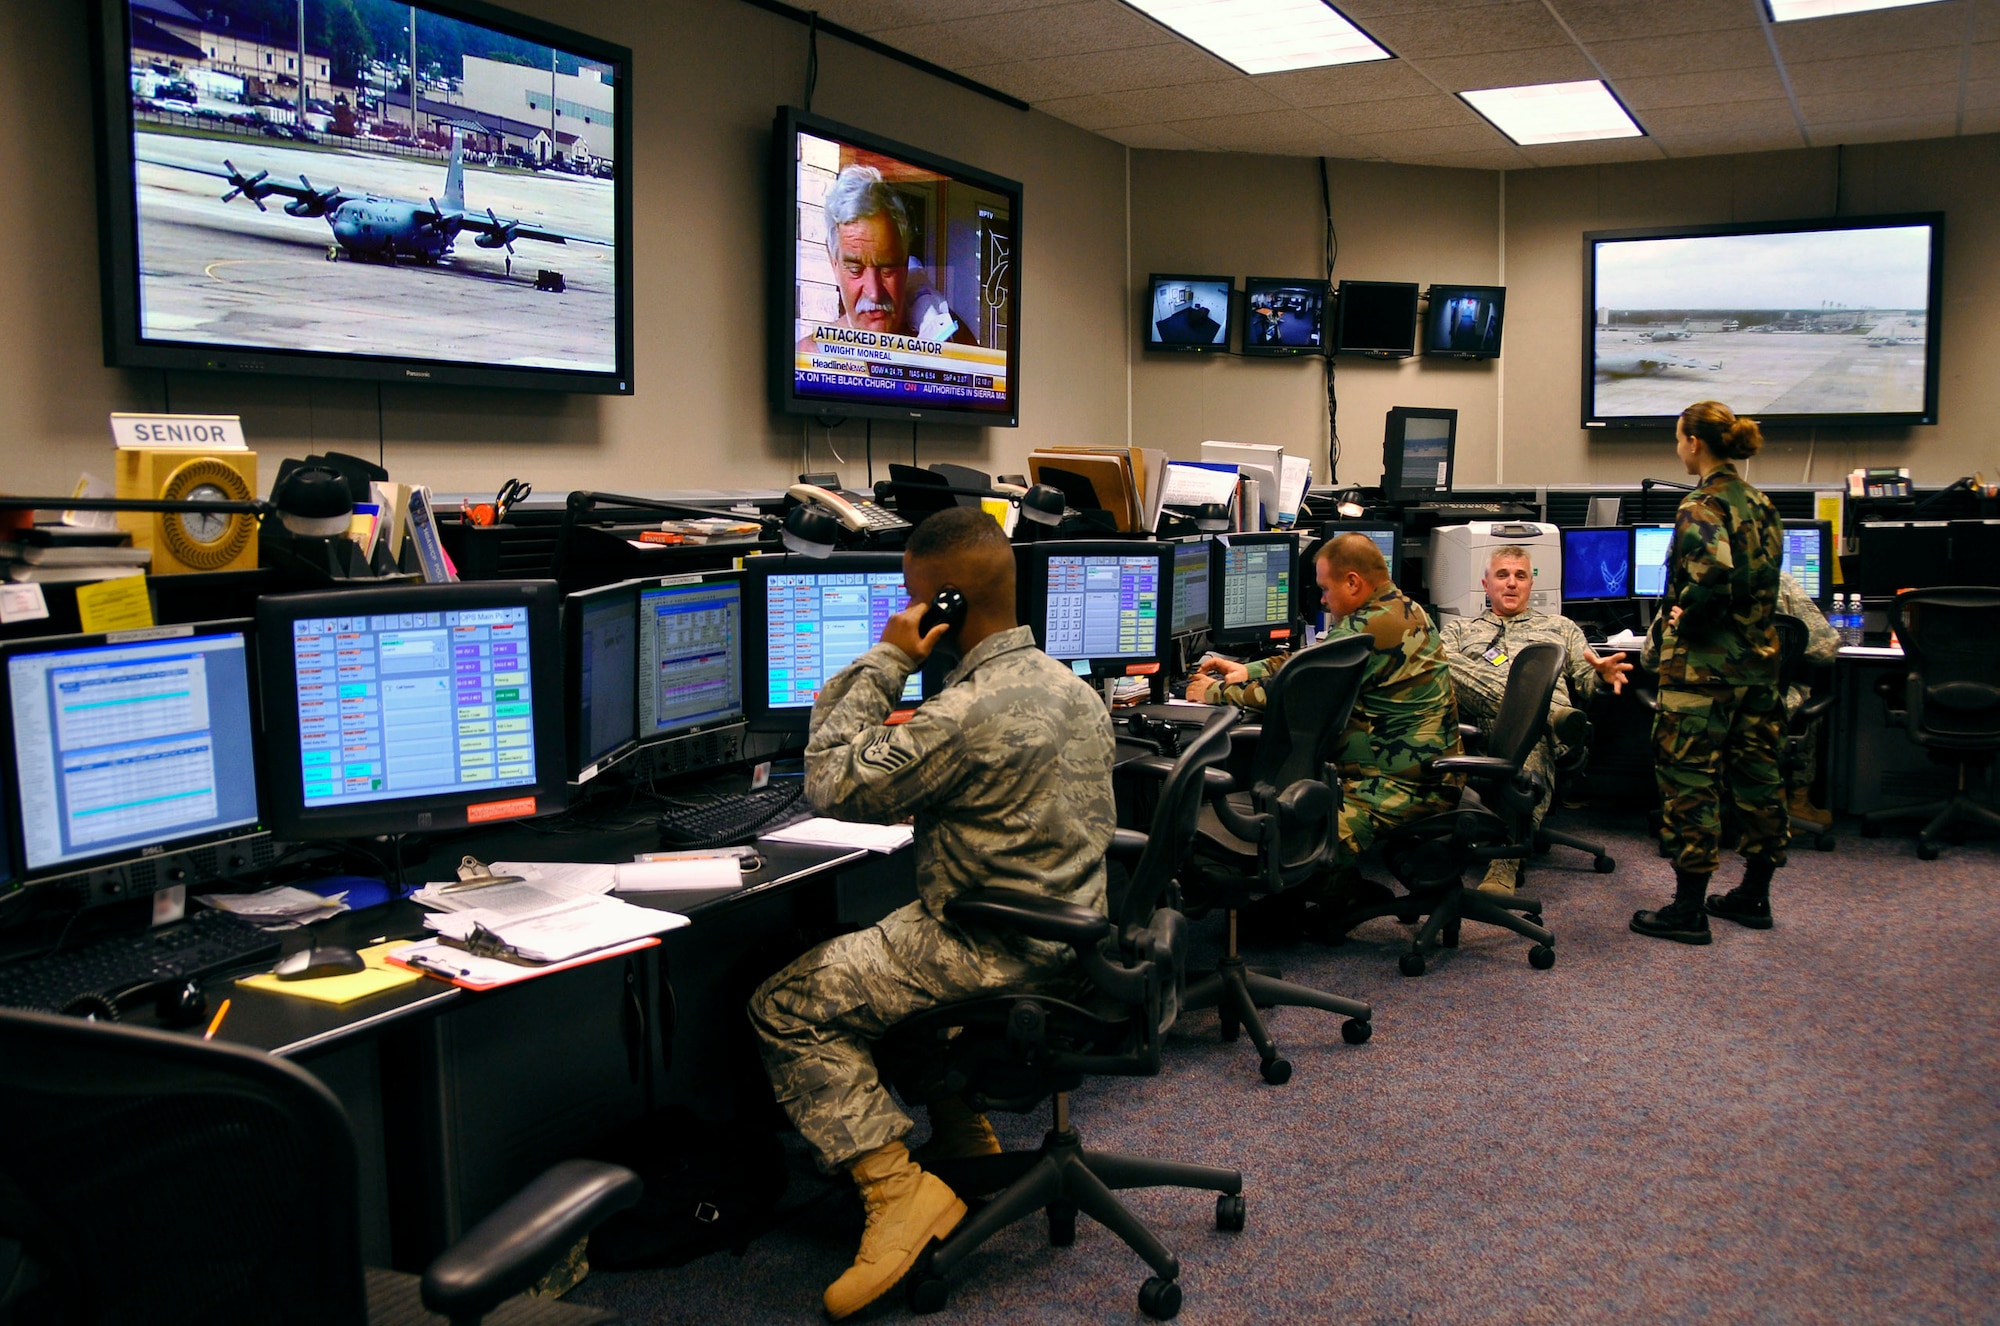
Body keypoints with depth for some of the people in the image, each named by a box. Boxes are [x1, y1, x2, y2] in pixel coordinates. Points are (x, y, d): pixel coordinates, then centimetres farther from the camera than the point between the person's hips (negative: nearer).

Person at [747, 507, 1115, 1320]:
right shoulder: (1074, 689, 4)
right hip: (1064, 938, 9)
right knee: (872, 958, 30)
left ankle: (898, 1189, -5)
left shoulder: (966, 714, -25)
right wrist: (916, 735, 13)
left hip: (995, 955, -9)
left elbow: (835, 787, -19)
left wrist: (883, 662, -14)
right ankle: (966, 1144, 31)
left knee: (784, 1007, -2)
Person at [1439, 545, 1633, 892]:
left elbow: (1587, 683, 22)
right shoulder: (1459, 628, 32)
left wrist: (1603, 674, -4)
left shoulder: (1560, 628, 35)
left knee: (1532, 744, -38)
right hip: (1480, 720, 1)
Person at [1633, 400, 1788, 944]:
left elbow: (1713, 578, -29)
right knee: (1756, 774, 14)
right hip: (1759, 660, 9)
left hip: (1704, 666, -9)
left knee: (1690, 781, -2)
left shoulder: (1702, 506, -15)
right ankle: (1755, 895, 26)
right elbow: (1764, 581, 13)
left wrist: (1675, 620, -14)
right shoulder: (1761, 505, 11)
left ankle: (1689, 908, 3)